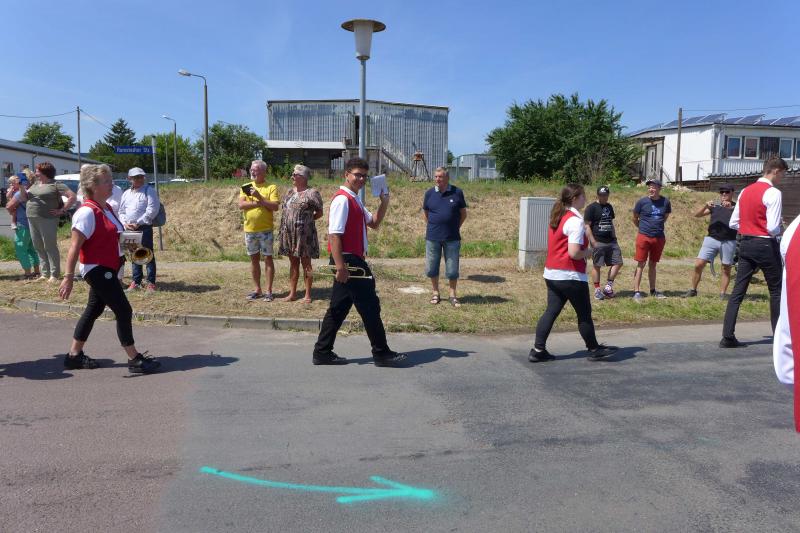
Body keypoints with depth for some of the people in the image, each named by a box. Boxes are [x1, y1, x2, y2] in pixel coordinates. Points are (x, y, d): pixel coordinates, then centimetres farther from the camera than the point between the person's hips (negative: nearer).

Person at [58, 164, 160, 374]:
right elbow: (75, 247, -21)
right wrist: (68, 276, -24)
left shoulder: (107, 208, 9)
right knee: (124, 311, -6)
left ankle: (74, 355, 29)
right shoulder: (87, 212, -19)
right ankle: (134, 360, 2)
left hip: (108, 269, 9)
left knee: (94, 310, 16)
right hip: (97, 269, -9)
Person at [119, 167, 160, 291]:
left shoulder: (149, 190, -2)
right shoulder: (126, 194, 15)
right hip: (129, 229, 5)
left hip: (144, 228, -5)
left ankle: (151, 282, 2)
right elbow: (121, 211, 17)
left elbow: (152, 209, -11)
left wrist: (138, 223, -13)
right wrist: (125, 223, -3)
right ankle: (136, 281, 18)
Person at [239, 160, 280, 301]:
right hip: (249, 230, 4)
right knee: (254, 259, 10)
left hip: (265, 230, -4)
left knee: (267, 259, 1)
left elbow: (275, 206, -14)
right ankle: (257, 290, 20)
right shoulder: (246, 187, 8)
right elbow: (241, 205, -5)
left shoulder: (271, 187, -3)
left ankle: (268, 291, 7)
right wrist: (259, 203, -13)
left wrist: (259, 197, -19)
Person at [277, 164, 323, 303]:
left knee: (306, 263, 2)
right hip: (289, 233, 6)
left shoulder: (311, 193, -8)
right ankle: (292, 293, 18)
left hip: (304, 233, -6)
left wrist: (306, 219, -4)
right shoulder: (289, 192, 13)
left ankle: (308, 295, 11)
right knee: (293, 263, 12)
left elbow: (319, 213, -4)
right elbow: (283, 208, 20)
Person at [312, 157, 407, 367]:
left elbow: (374, 223, 26)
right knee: (370, 306, -2)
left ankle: (322, 353, 19)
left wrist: (384, 202, 11)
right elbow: (334, 235, -21)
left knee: (338, 308, 13)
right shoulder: (342, 200, -14)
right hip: (347, 261, -10)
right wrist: (340, 266, -25)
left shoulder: (355, 200, 17)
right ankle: (381, 353, 9)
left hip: (353, 260, 10)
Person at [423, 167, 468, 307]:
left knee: (452, 269, 4)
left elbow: (463, 213, 8)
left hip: (452, 238, -1)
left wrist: (455, 227, 8)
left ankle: (452, 295, 19)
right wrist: (433, 227, 9)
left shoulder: (457, 193, -3)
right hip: (432, 237, 2)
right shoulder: (429, 193, 1)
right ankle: (436, 293, 26)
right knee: (431, 268, 8)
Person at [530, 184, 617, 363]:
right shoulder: (575, 221, -17)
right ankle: (594, 349, 23)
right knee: (584, 314, 8)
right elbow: (574, 253, -23)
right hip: (570, 276, -8)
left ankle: (538, 350, 7)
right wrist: (589, 252, -5)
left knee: (551, 311, 9)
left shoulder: (557, 217, 10)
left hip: (551, 274, 8)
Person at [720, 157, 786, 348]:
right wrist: (779, 231, 2)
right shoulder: (773, 193, -12)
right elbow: (772, 228, -18)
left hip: (745, 244, 6)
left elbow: (733, 223, 12)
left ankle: (727, 337, -1)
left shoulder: (745, 191, 9)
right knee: (776, 291, 10)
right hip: (765, 245, -6)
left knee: (738, 291, 3)